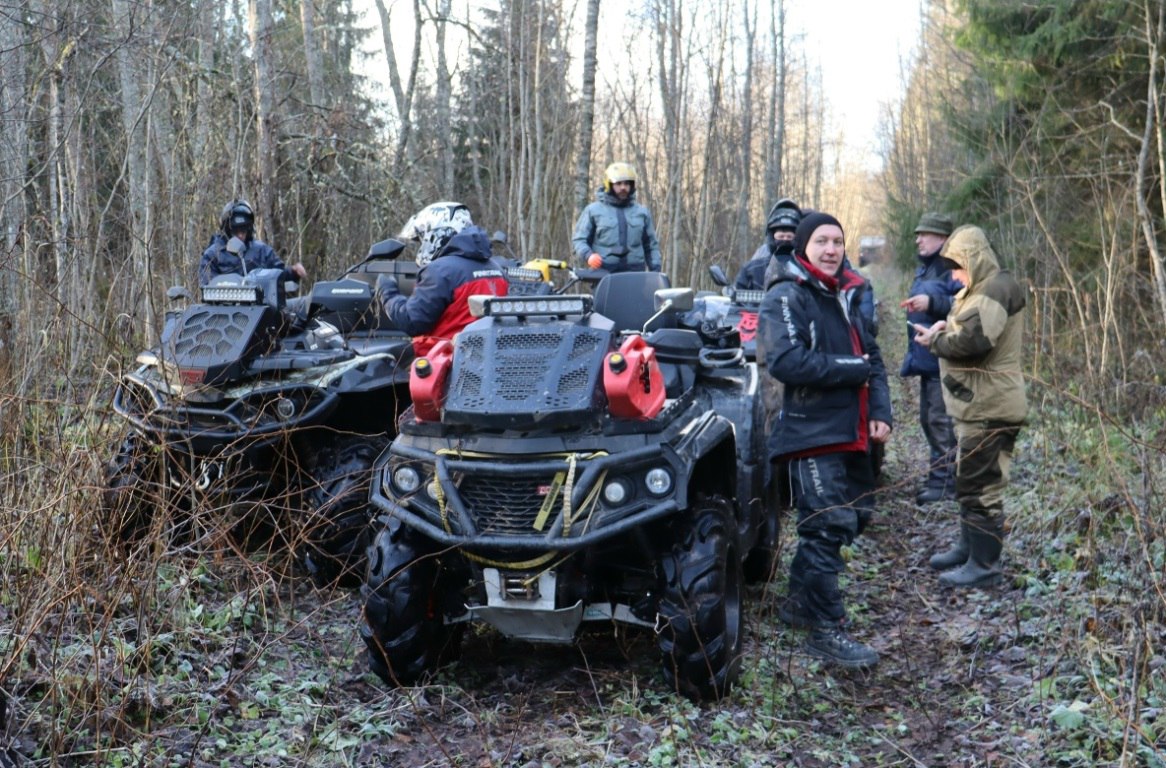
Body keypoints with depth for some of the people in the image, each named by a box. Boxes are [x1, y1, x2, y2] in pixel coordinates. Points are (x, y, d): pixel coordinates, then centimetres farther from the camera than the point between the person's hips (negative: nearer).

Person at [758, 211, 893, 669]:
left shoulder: (846, 297, 17)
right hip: (812, 432, -9)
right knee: (828, 525, -11)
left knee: (855, 515, 16)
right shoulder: (786, 298, -9)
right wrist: (851, 369, -17)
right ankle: (826, 630, -1)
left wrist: (880, 412, 2)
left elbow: (871, 358, 18)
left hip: (852, 433, 9)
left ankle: (800, 601, 31)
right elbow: (785, 361, -23)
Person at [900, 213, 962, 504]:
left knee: (941, 420, -8)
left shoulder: (954, 269, -13)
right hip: (926, 358, 11)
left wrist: (931, 302, -31)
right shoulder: (924, 269, 19)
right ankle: (938, 477, 24)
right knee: (928, 419, 15)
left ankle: (945, 482, -3)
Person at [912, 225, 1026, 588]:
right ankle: (968, 546, 34)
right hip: (978, 405, 11)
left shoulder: (995, 291, -19)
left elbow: (972, 340, -30)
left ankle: (984, 565, 2)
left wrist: (936, 341, -13)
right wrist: (943, 330, 0)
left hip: (990, 408, -11)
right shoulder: (982, 289, 17)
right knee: (968, 480, 21)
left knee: (981, 485, -5)